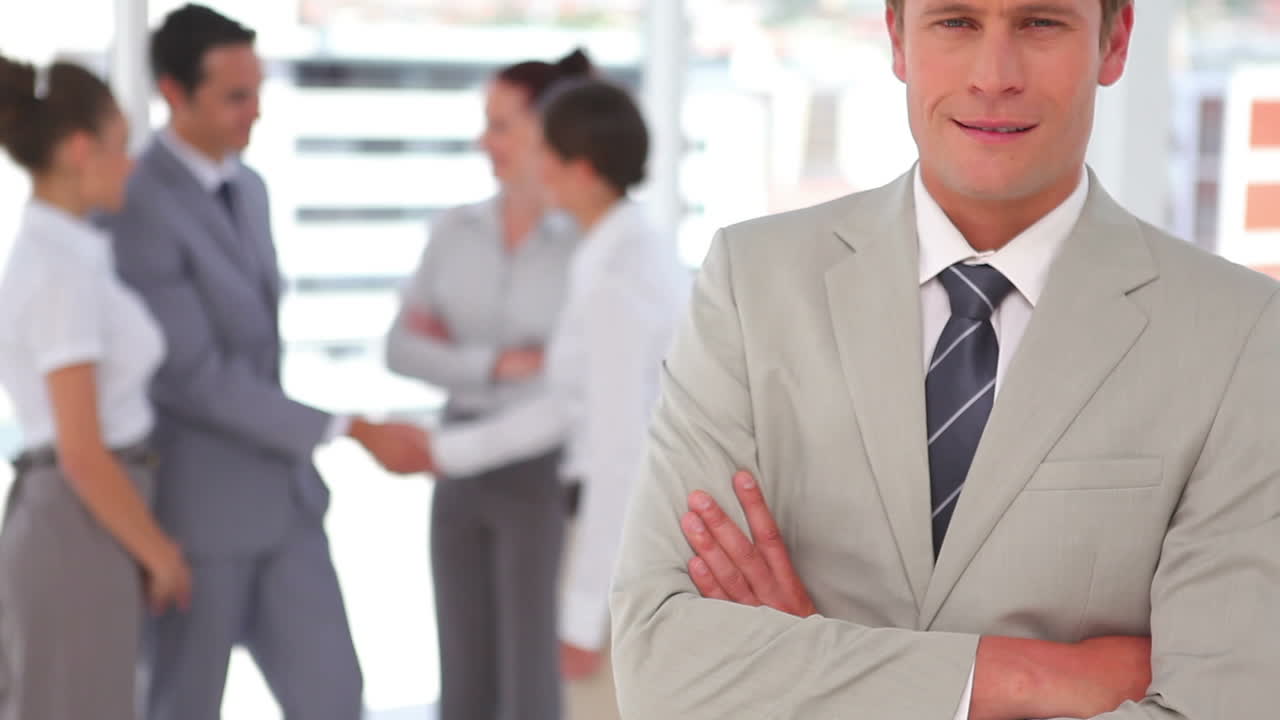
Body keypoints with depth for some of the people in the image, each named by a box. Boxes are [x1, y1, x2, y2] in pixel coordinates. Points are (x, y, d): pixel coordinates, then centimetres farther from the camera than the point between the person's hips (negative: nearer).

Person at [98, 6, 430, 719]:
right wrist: (360, 433, -23)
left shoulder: (248, 187, 8)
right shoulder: (135, 210, -21)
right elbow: (198, 379, -23)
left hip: (280, 493, 8)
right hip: (192, 505, -7)